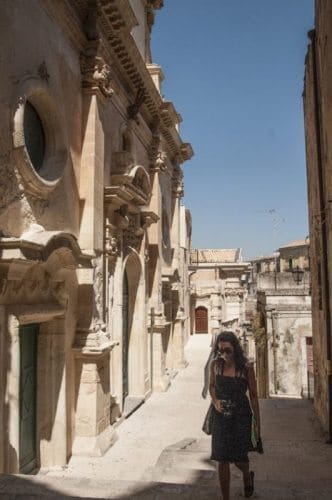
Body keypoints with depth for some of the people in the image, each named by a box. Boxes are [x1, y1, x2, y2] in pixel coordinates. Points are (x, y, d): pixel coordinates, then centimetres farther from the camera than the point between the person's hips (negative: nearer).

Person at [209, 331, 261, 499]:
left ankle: (247, 475, 45)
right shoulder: (215, 364, -4)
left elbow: (253, 395, -4)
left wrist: (257, 422, -1)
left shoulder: (246, 367, -11)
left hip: (240, 416, -2)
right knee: (222, 459, 4)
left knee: (239, 457, 8)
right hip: (220, 416, 2)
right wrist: (215, 401, -7)